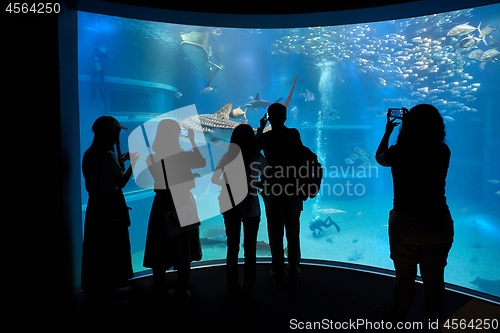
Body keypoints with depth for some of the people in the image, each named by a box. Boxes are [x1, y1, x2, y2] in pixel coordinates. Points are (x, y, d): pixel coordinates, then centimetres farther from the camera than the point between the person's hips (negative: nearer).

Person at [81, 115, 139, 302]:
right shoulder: (109, 155, -16)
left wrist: (119, 161, 14)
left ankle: (95, 288, 27)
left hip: (95, 204, 8)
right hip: (111, 205, -8)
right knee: (113, 246, 4)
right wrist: (133, 163, -6)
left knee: (96, 246, 15)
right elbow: (120, 182, -15)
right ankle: (109, 289, 15)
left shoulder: (89, 155, 8)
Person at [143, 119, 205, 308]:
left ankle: (161, 293, 25)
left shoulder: (152, 159, -6)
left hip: (161, 206, 2)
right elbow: (202, 163, 6)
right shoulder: (184, 156, -13)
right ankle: (182, 295, 20)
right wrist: (193, 141, 13)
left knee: (160, 253, 13)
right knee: (183, 253, 11)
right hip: (183, 205, -2)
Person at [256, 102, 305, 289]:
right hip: (294, 191, 3)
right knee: (293, 235, 11)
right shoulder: (294, 134, -2)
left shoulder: (266, 137, -9)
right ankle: (294, 275, 22)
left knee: (276, 236, 7)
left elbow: (254, 146, 14)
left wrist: (261, 128, 25)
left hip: (274, 192, -2)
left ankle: (278, 276, 17)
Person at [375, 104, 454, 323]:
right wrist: (423, 123, 23)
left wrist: (388, 131, 21)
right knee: (434, 280, 15)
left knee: (405, 278, 15)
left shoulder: (399, 152, -12)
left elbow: (379, 157, 10)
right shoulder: (443, 151, -7)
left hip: (405, 224, -1)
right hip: (439, 224, 2)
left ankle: (399, 320, 35)